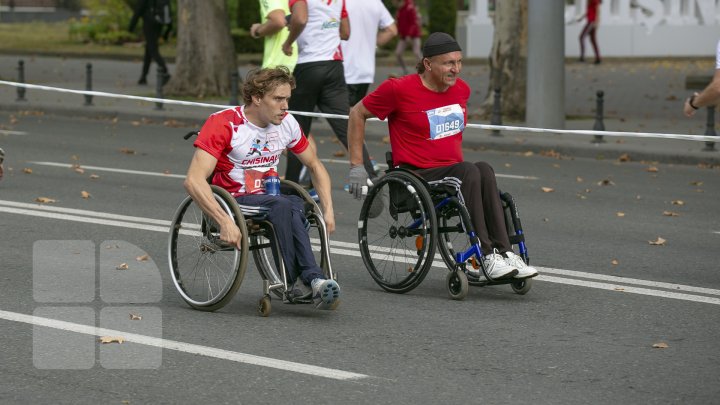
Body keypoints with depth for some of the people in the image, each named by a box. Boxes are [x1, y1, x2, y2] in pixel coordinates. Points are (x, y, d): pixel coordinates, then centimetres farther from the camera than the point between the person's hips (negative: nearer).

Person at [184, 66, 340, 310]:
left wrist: (328, 209, 6)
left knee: (296, 205, -32)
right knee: (283, 205, -34)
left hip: (270, 197, 5)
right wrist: (225, 222, -34)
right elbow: (194, 180, -23)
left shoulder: (286, 123, 5)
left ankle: (303, 282, -40)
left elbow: (315, 166, 20)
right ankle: (310, 279, -33)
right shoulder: (224, 124, -14)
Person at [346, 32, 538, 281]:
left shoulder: (462, 90, 12)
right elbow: (357, 114, 3)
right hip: (415, 176, -5)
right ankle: (485, 256, -36)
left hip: (452, 171, 5)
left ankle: (503, 253, -37)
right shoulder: (400, 89, -7)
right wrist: (356, 166, 1)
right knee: (470, 172, -33)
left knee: (484, 170, -29)